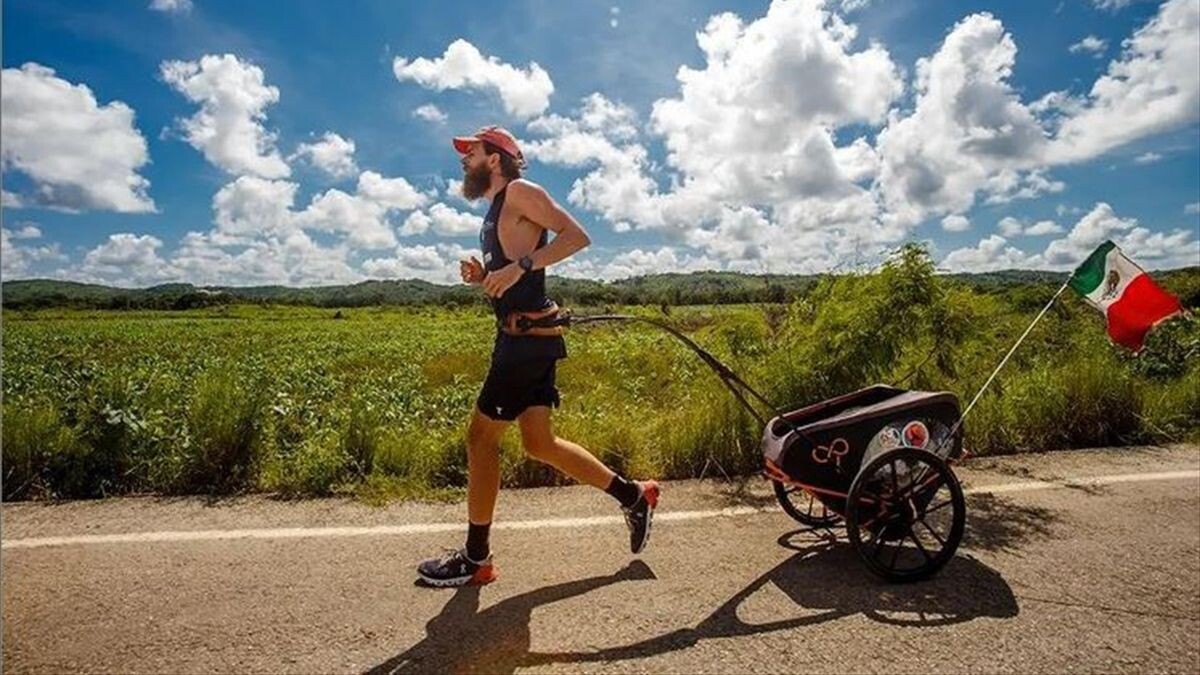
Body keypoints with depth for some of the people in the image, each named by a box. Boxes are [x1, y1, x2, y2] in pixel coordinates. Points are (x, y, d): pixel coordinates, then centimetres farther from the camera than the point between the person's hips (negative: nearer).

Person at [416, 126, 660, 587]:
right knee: (538, 443, 10)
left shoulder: (520, 192, -4)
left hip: (529, 337, -10)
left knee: (481, 438, -3)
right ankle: (633, 496, 21)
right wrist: (481, 278, 8)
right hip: (521, 337, 10)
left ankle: (476, 559, 12)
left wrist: (522, 265, -24)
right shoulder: (495, 210, 23)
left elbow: (576, 235, -15)